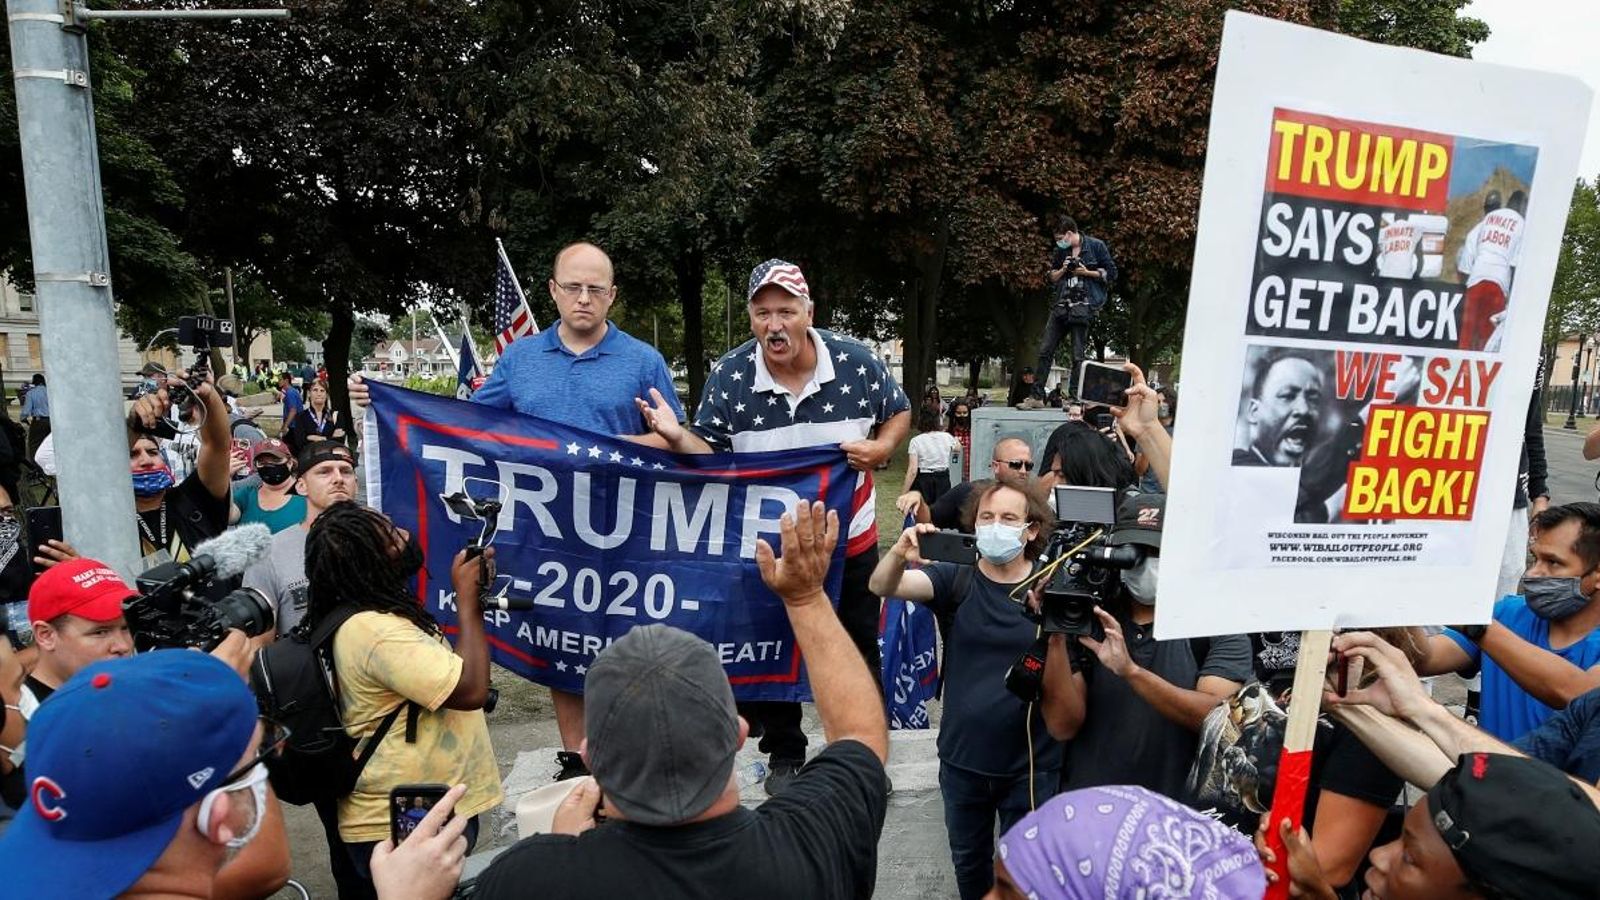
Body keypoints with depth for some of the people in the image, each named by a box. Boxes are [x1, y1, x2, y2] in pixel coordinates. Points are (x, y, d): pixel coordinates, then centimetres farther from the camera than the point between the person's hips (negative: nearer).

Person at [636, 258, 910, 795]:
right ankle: (784, 755, 36)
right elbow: (710, 452, -9)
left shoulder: (856, 363, -13)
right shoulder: (729, 376, -13)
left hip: (851, 542, 1)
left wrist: (881, 448, -18)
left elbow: (900, 412, 2)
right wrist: (677, 436, -30)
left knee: (858, 650, 18)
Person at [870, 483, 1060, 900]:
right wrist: (899, 555, -45)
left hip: (1030, 764, -1)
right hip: (962, 757, 2)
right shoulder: (956, 579, -9)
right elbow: (882, 586, -24)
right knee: (968, 861, 23)